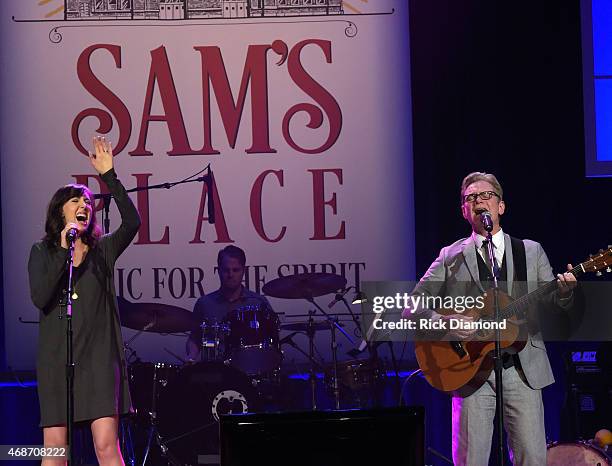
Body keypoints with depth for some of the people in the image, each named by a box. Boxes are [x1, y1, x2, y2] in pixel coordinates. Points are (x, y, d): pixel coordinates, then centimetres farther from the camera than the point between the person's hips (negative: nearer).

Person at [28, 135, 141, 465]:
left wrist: (109, 176, -14)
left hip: (99, 355, 0)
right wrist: (63, 252, -13)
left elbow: (132, 222, -10)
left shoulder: (103, 249, 9)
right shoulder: (42, 252, 8)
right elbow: (40, 299, -8)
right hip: (56, 358, 0)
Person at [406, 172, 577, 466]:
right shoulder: (450, 257, 8)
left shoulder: (531, 252, 13)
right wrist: (443, 322, -13)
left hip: (523, 370, 1)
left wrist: (564, 291, -13)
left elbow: (556, 307, 10)